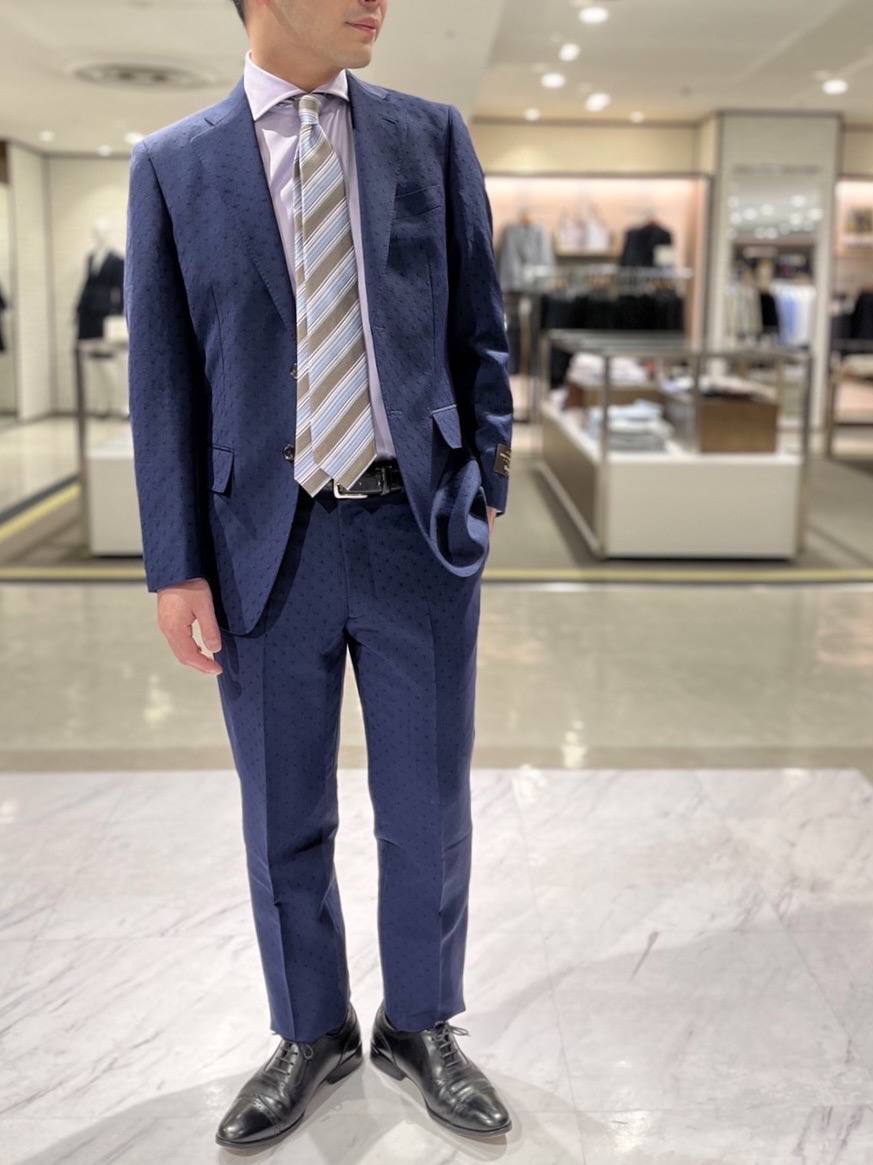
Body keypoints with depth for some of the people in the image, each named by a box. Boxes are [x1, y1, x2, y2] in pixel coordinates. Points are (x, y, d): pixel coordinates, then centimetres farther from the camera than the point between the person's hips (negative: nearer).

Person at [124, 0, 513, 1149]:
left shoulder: (433, 137, 4)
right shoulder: (172, 166, 1)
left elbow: (478, 330, 8)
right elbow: (164, 383, 0)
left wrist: (483, 486, 4)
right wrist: (175, 567, -3)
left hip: (419, 534, 1)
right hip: (267, 545, 0)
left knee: (428, 811, 11)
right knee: (284, 820, 13)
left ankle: (419, 1027, 35)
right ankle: (312, 1033, 37)